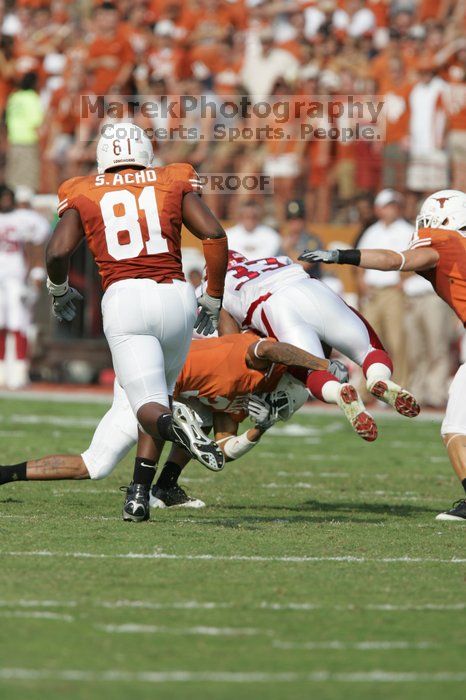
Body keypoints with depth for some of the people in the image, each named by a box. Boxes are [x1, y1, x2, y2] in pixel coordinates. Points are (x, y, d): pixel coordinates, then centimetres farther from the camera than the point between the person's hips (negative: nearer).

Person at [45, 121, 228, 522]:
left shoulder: (83, 195, 15)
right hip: (175, 295, 1)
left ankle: (174, 424, -43)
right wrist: (213, 299, 14)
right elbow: (215, 236, 4)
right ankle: (140, 494, 8)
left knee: (150, 409, -7)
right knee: (161, 395, 20)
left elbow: (58, 253, 1)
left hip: (124, 297, -1)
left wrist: (59, 292, 22)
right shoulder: (173, 184, 16)